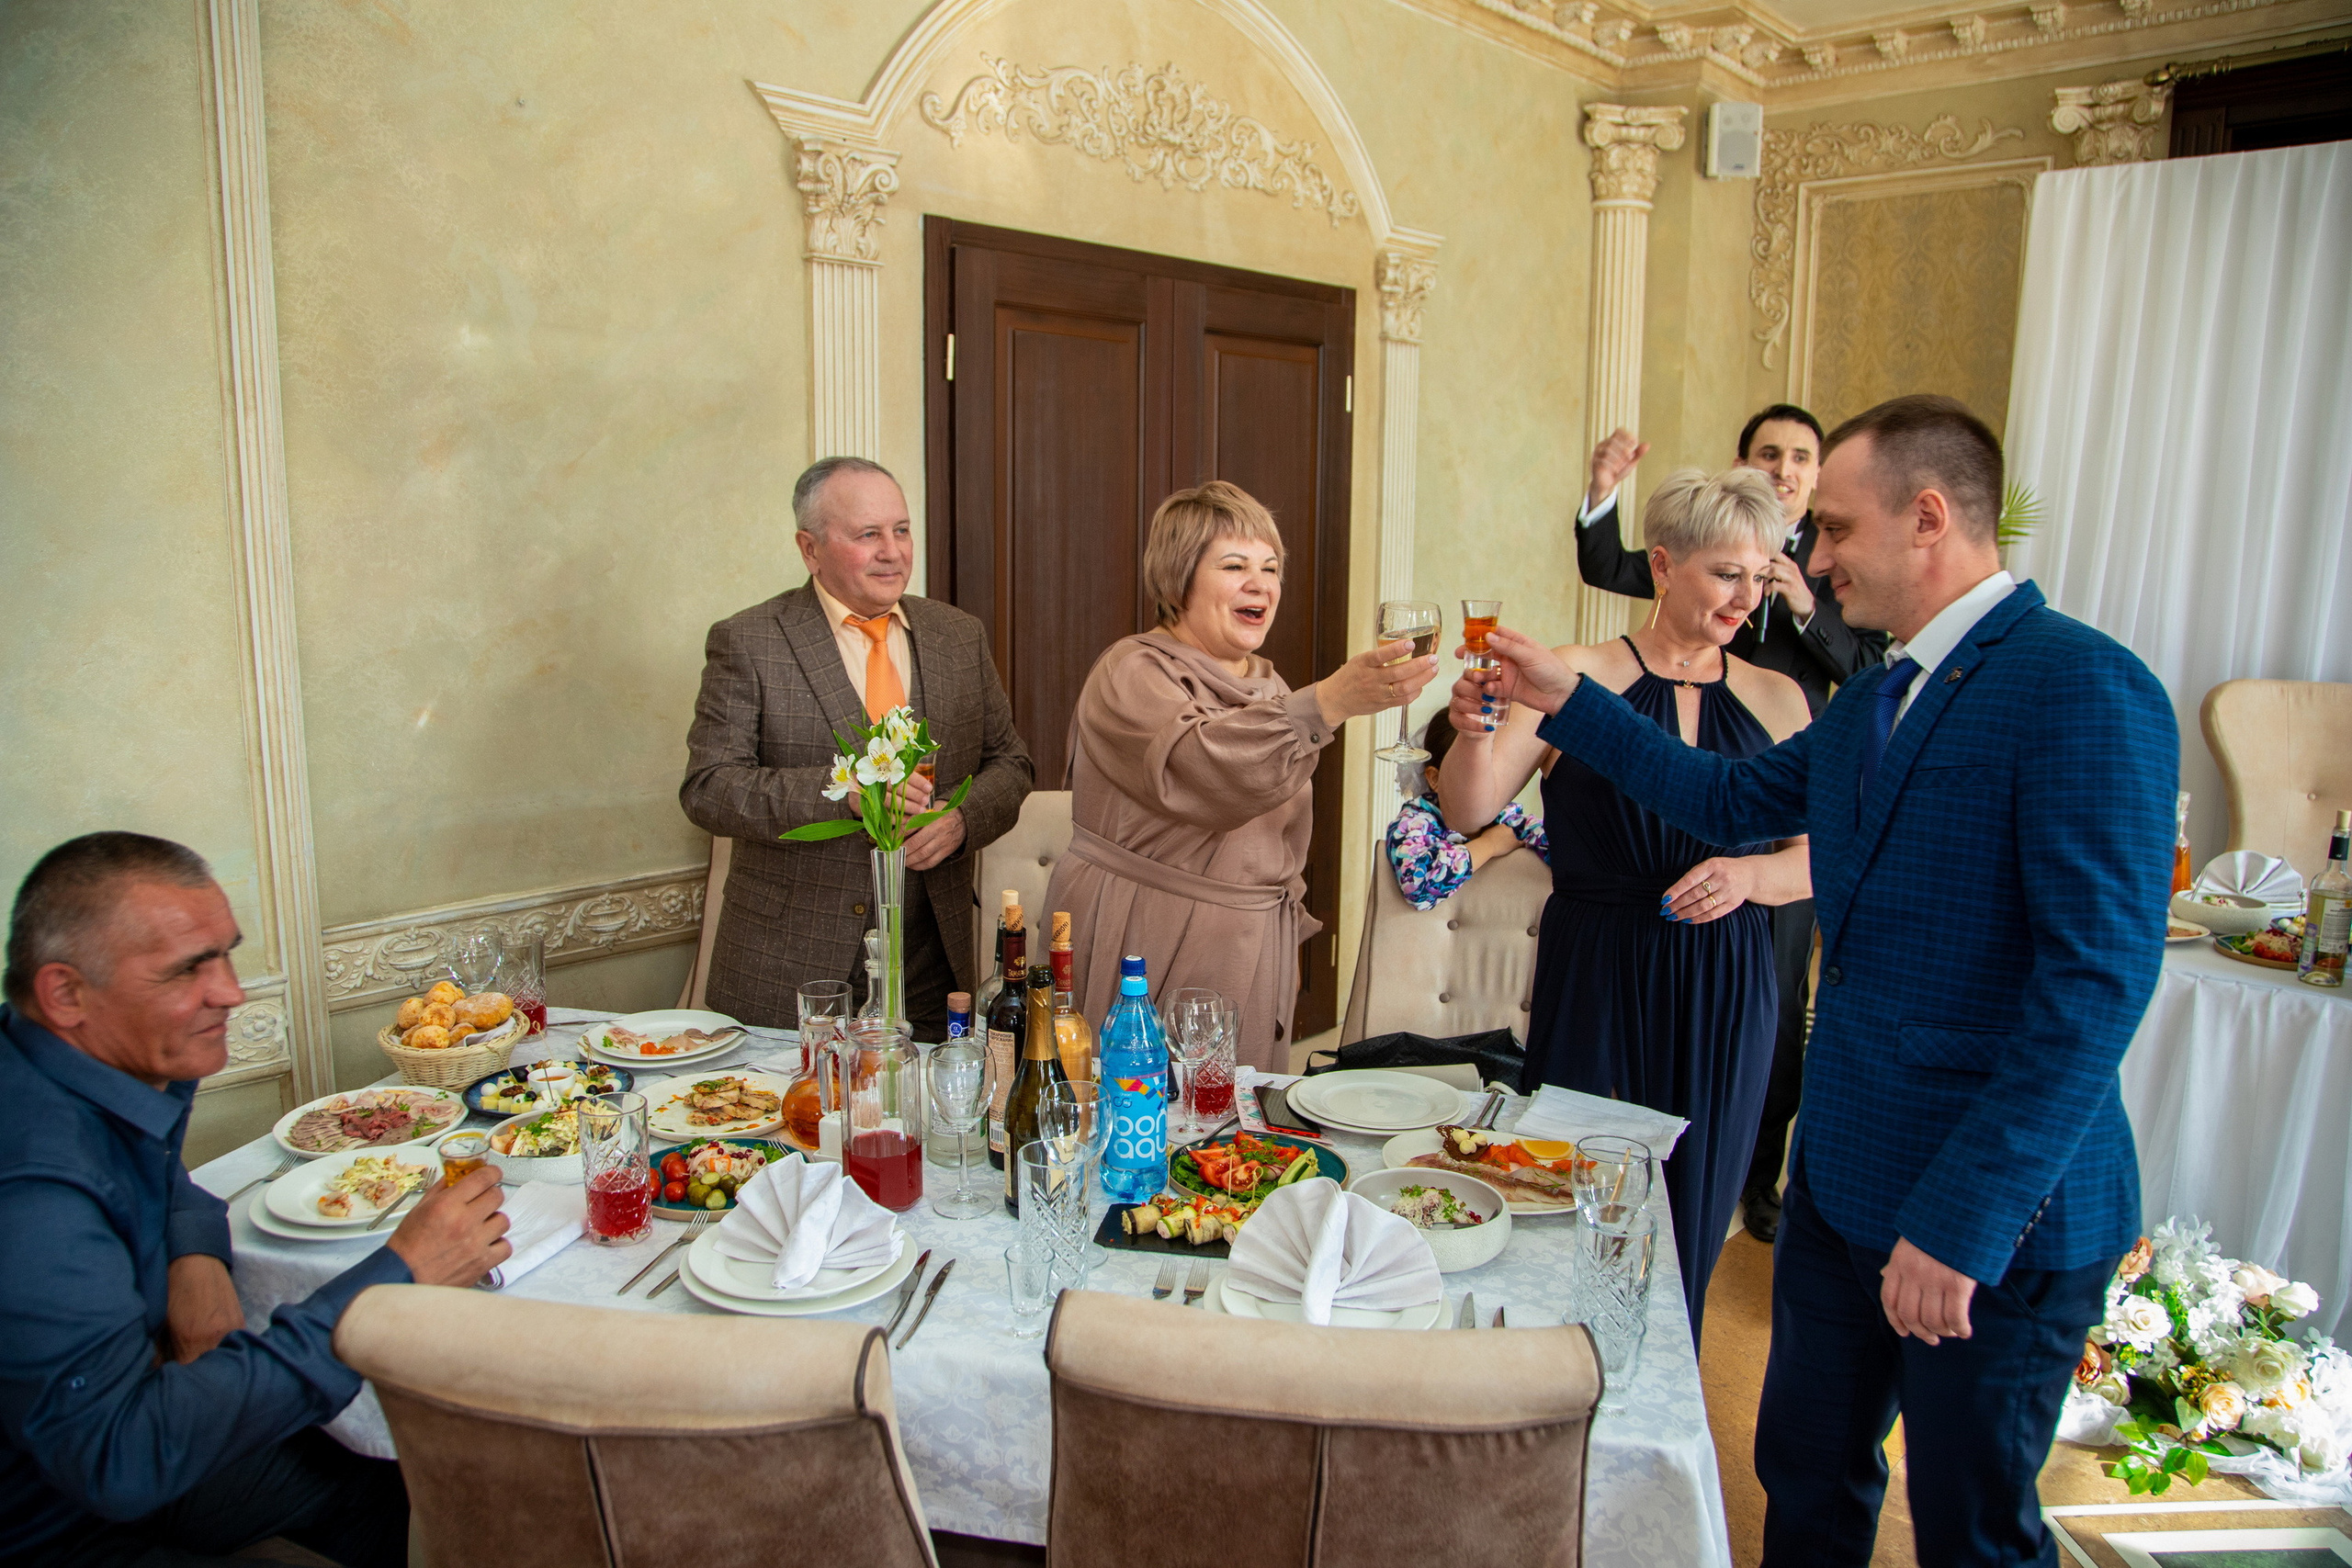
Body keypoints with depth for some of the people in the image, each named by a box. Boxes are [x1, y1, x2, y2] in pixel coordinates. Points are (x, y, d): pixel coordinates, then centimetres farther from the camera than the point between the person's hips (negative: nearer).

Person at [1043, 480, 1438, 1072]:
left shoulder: (1267, 685, 15)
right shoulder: (1133, 674, -12)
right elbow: (1195, 766, -34)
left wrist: (1287, 935, 21)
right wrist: (1332, 700, -42)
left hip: (1251, 958, 7)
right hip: (1143, 952, -7)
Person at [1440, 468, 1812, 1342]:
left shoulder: (1778, 701, 5)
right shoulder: (1580, 680, -5)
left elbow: (1819, 857, 8)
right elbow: (1467, 811, -11)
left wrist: (1749, 875, -12)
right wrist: (1476, 733, -31)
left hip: (1723, 997, 3)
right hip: (1595, 982, -3)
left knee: (1688, 1228, 12)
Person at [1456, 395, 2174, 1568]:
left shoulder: (2082, 690, -19)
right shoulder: (1875, 696, 9)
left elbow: (2100, 977, -24)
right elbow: (1734, 797, 20)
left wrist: (1962, 1220, -24)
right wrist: (1565, 700, 15)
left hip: (1996, 1219, -8)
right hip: (1841, 1180, 8)